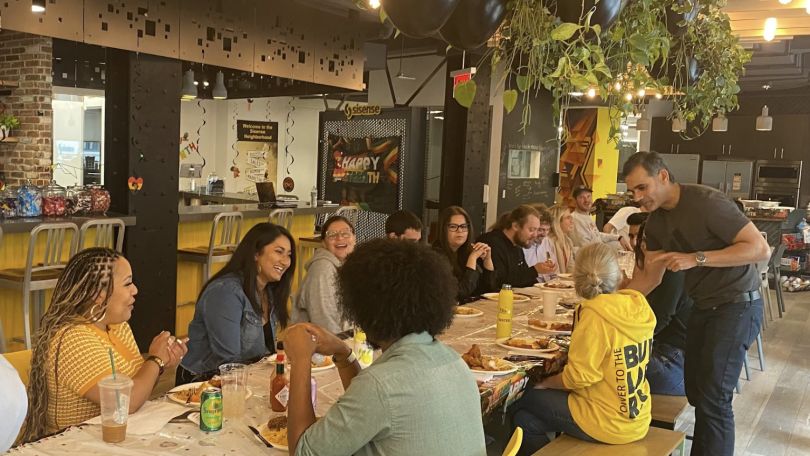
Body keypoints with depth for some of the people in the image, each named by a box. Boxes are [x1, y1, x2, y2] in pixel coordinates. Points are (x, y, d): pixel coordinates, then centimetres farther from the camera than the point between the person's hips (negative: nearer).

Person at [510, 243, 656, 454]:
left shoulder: (595, 315, -22)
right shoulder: (638, 308, 0)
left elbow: (579, 377, -20)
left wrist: (545, 383, -4)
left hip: (608, 424, -8)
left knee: (524, 417, 5)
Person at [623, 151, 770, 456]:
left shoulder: (707, 202, -22)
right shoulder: (655, 222, 2)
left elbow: (760, 249, -25)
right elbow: (651, 275, 8)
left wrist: (695, 259, -30)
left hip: (737, 304, -8)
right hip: (704, 306, 8)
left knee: (713, 397, -8)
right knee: (695, 390, 15)